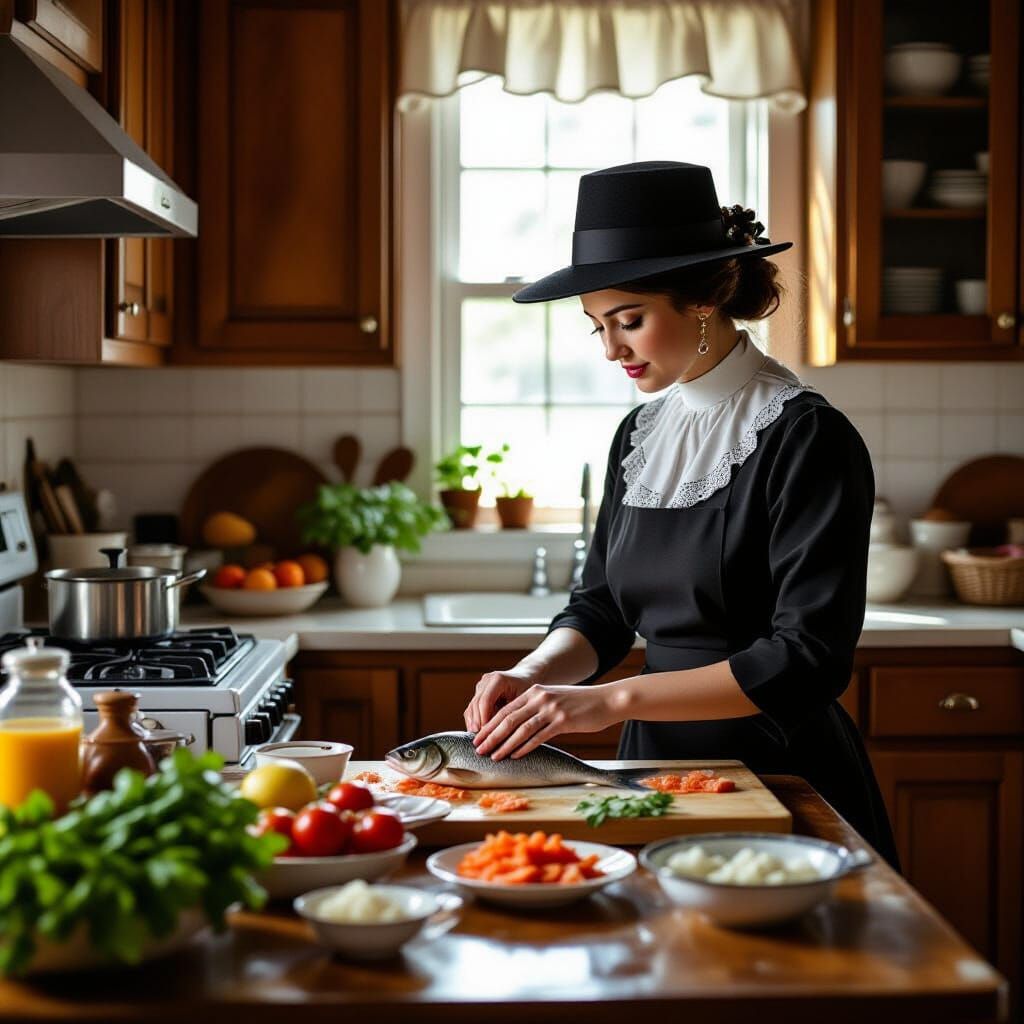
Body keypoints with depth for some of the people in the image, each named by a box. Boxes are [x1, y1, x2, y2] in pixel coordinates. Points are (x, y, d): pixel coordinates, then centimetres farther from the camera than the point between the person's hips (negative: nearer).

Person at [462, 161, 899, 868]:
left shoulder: (807, 439, -15)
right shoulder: (641, 434, 7)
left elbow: (807, 659, -21)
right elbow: (601, 608, 12)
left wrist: (612, 701, -24)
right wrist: (533, 676, -10)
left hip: (777, 775, -6)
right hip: (656, 763, 6)